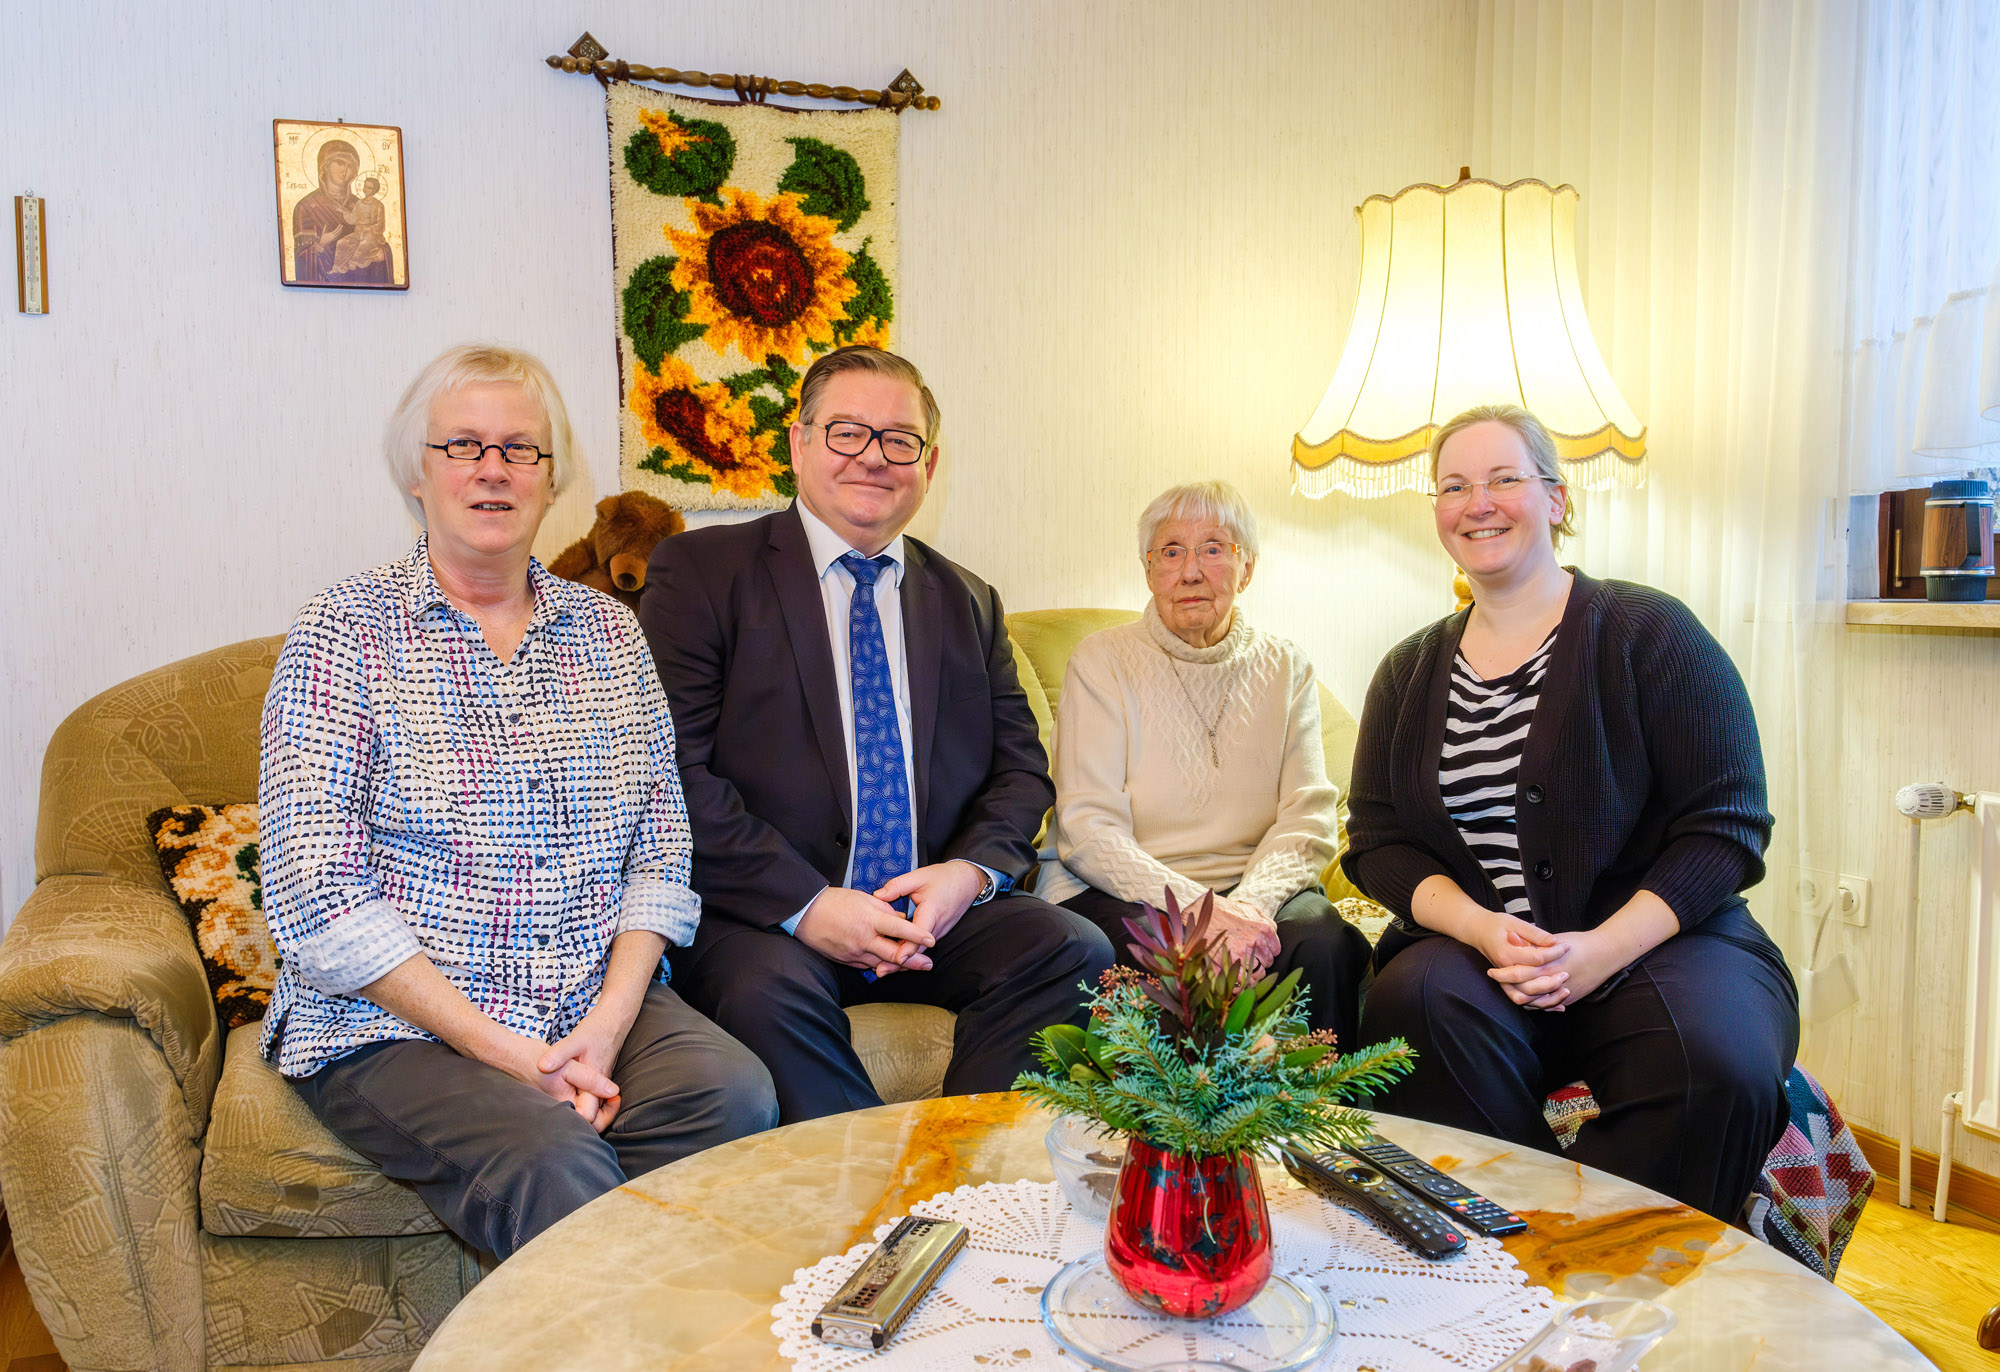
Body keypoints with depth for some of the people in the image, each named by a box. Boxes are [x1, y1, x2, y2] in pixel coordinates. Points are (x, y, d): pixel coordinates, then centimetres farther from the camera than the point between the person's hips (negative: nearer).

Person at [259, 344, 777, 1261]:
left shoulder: (608, 630, 11)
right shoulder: (344, 633, -1)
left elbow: (662, 848, 6)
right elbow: (317, 896, -9)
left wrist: (607, 1025, -10)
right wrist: (500, 1048, -16)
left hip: (602, 1003, 4)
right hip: (395, 1023, -3)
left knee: (735, 1095, -24)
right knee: (553, 1161, -31)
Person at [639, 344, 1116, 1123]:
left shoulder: (968, 602, 17)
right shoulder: (700, 571, 2)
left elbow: (1020, 768, 14)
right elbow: (673, 772, -8)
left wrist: (970, 870, -8)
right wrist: (805, 904, -17)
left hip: (935, 910, 4)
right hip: (760, 916, -4)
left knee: (1076, 952, -20)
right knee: (767, 992, -34)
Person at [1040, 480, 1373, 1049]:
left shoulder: (1286, 669, 9)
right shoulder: (1100, 662, 0)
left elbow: (1310, 817, 0)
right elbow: (1086, 831, -9)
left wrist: (1247, 905, -21)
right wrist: (1202, 912, -22)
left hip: (1252, 890, 3)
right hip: (1119, 894, -3)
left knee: (1325, 942, -28)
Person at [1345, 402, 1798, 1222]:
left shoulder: (1650, 633, 0)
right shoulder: (1409, 674, 12)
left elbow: (1727, 826, -5)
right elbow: (1379, 842, 7)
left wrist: (1602, 949, -18)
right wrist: (1481, 927, -14)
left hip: (1659, 943, -2)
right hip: (1475, 947, 2)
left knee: (1718, 1063, -32)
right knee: (1416, 999, -31)